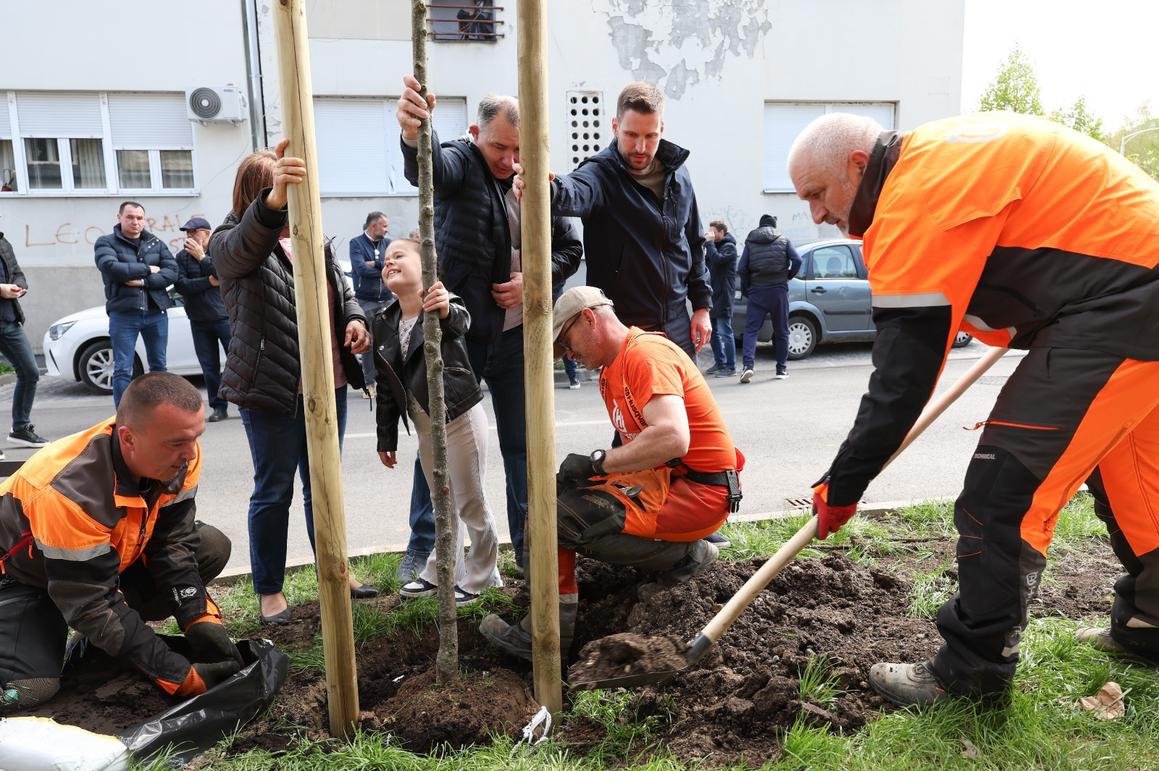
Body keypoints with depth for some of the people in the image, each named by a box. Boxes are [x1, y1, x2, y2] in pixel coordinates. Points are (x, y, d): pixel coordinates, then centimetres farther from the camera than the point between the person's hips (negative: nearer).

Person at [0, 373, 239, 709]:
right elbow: (92, 606, -33)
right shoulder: (70, 492, -38)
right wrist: (182, 676, -34)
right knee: (27, 689, -27)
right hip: (27, 579, -6)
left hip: (112, 560, 6)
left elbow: (172, 543, -13)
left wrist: (201, 622, -24)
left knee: (212, 547, -14)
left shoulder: (178, 457, -22)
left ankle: (115, 633, -1)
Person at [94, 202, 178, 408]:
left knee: (159, 366, 10)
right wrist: (147, 269, -8)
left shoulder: (156, 243, 13)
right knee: (122, 370, -4)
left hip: (156, 313, 3)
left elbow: (171, 272, -1)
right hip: (123, 314, -3)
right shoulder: (106, 242, 5)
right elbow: (111, 267, -15)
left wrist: (143, 281, -13)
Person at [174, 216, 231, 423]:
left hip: (224, 316, -3)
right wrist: (209, 282, -13)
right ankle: (219, 408, 11)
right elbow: (181, 285, -6)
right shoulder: (182, 256, 8)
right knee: (209, 367, 4)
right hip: (198, 321, 3)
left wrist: (202, 257, -12)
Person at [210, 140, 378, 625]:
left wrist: (355, 319, -2)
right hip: (272, 391, -6)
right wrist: (273, 201, -52)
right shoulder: (231, 243, -7)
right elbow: (244, 248, -32)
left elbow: (343, 291, 21)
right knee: (274, 491, 5)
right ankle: (269, 591, 21)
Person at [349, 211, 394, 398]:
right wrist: (385, 268, -7)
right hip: (365, 301, -3)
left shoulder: (387, 243, 11)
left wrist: (375, 264, -11)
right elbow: (360, 268, -15)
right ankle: (369, 382, 10)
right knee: (368, 343, 1)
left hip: (386, 300, 3)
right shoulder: (356, 243, 0)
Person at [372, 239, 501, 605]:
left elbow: (461, 322, -40)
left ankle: (480, 575, 25)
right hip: (424, 425, 6)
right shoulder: (383, 323, 4)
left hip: (460, 418, -6)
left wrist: (446, 310, -63)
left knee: (471, 503, 6)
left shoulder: (445, 305, -14)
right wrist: (386, 438, 10)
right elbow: (386, 386, 9)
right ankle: (441, 574, 36)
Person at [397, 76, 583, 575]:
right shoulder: (460, 162, -7)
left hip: (517, 336, 3)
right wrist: (415, 134, -56)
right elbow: (429, 167, -32)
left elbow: (570, 249, 12)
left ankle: (529, 544, 26)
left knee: (522, 443, 11)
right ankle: (425, 545, 22)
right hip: (456, 333, -3)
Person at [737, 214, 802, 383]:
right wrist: (789, 276, 11)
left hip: (757, 291, -1)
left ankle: (748, 364, -21)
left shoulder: (750, 242, 8)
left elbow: (742, 268, -2)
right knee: (781, 331, 10)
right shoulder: (784, 241, 9)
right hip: (779, 290, 1)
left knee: (751, 329, -2)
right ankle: (782, 369, 14)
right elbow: (797, 260, -6)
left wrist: (745, 289, 8)